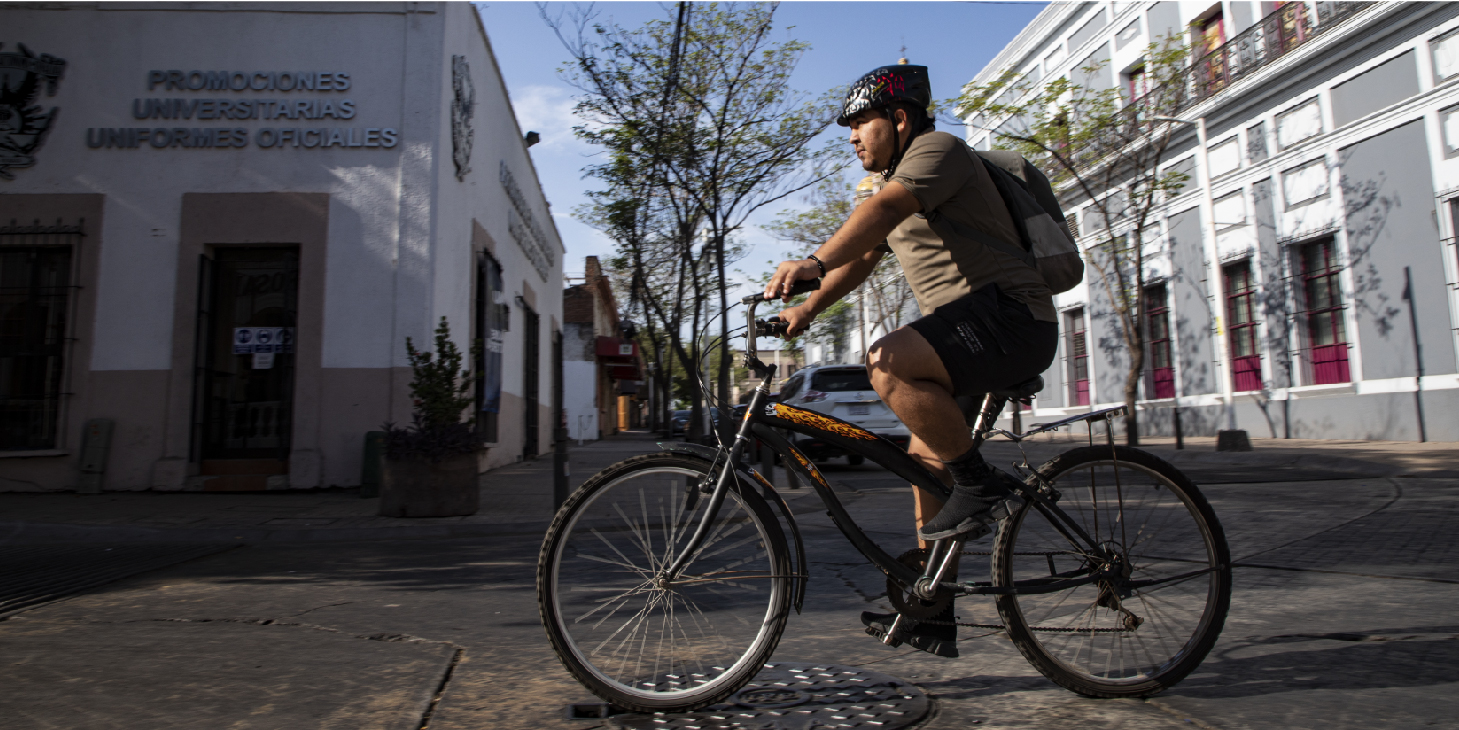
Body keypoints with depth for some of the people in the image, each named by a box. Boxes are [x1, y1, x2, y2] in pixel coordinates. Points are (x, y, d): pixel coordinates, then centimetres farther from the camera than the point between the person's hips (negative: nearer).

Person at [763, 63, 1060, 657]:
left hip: (1011, 315, -10)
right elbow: (860, 261, 21)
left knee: (888, 364, -30)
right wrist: (807, 309, 8)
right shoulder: (898, 185, 24)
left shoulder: (938, 148, -7)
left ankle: (983, 486, -14)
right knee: (926, 455, 9)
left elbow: (882, 209, -27)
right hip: (972, 327, 10)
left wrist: (813, 262, -40)